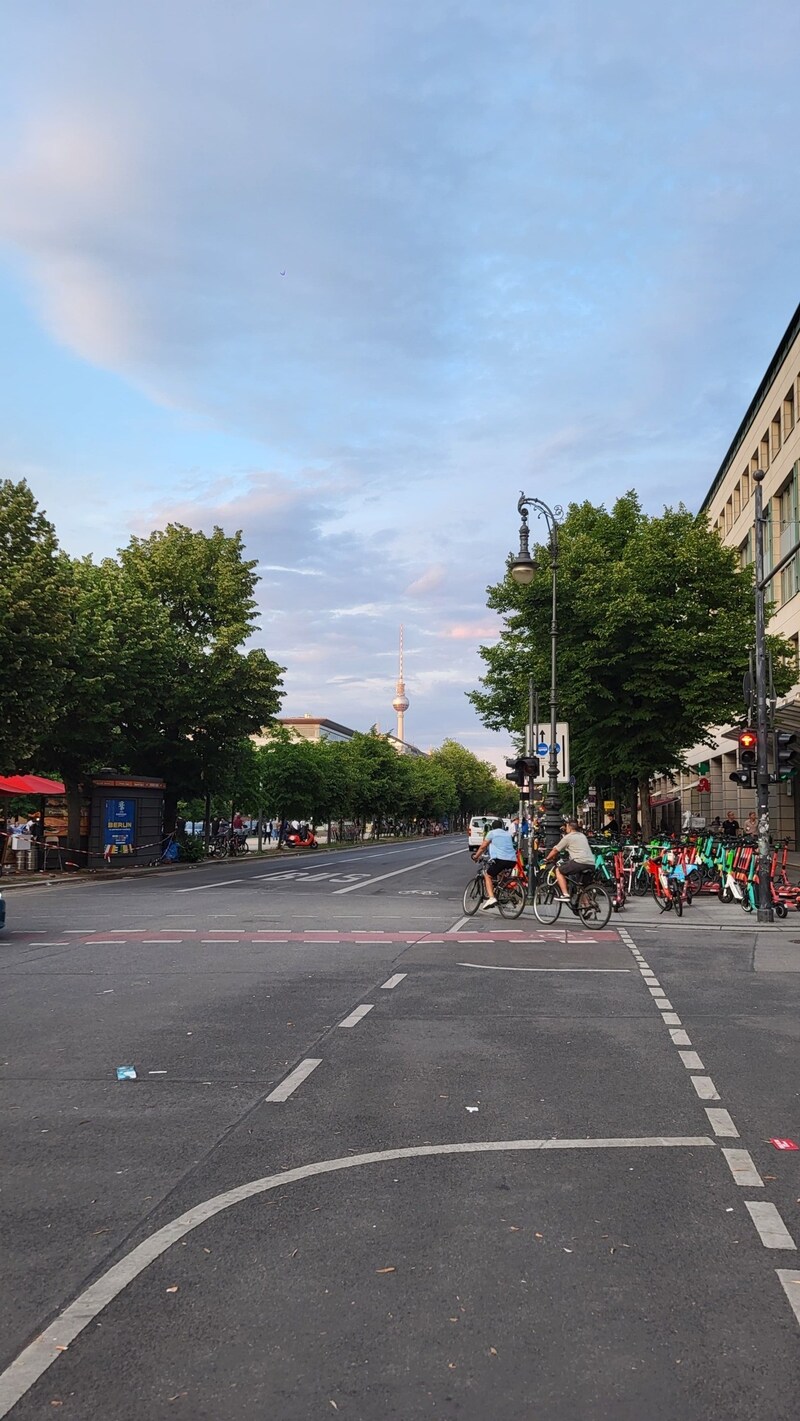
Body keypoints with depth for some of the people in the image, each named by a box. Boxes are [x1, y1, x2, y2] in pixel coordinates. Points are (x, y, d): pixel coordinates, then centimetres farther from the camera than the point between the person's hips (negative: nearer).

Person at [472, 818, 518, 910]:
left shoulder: (492, 833, 12)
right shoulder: (508, 834, 28)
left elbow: (483, 847, 14)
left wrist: (476, 856, 29)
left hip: (500, 858, -6)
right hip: (512, 860, 6)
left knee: (488, 875, 6)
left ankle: (491, 898, -14)